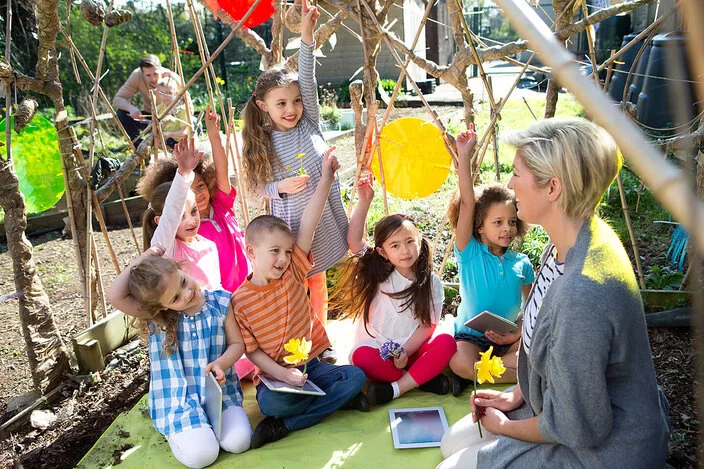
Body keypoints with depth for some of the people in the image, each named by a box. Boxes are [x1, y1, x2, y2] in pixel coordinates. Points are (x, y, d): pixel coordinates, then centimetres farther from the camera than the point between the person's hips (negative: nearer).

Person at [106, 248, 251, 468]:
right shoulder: (155, 315, -7)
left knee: (239, 442, -19)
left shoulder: (220, 302, -5)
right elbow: (115, 297, -21)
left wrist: (220, 364, -20)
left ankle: (208, 422, 13)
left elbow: (237, 343, 1)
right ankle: (177, 429, 13)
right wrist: (139, 260, -17)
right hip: (179, 399, -1)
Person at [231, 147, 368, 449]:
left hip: (310, 364, 4)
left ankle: (284, 425, -15)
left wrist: (326, 179, -20)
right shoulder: (240, 301, -9)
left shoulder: (293, 274, -3)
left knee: (356, 376, -19)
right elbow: (251, 350, -5)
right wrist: (281, 374, -21)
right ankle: (338, 398, -12)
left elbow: (307, 227, -12)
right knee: (270, 403, -35)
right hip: (273, 374, -4)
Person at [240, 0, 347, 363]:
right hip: (290, 225, -2)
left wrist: (306, 37, -23)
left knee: (318, 283, 17)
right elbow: (261, 187, 2)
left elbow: (308, 82, -14)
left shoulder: (309, 124, -2)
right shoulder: (262, 144, -3)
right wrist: (281, 187, -18)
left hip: (323, 221, 2)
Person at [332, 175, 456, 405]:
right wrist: (364, 201, -19)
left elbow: (427, 325, -4)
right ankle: (422, 378, -19)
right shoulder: (376, 275, 0)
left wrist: (405, 351, -19)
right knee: (361, 356, -33)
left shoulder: (431, 283, 1)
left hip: (412, 350, 1)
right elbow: (353, 239, -12)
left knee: (447, 342, -25)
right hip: (377, 351, -1)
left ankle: (395, 388, -27)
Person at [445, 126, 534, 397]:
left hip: (508, 337, 4)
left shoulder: (522, 264, 2)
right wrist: (464, 155, -26)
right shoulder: (469, 252, -8)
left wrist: (517, 334, -11)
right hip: (470, 335, -4)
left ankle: (474, 374, -9)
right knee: (460, 363, -35)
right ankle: (516, 376, -9)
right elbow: (467, 203, -19)